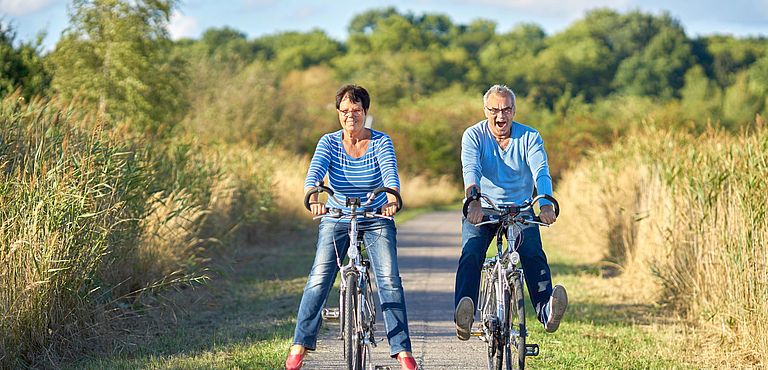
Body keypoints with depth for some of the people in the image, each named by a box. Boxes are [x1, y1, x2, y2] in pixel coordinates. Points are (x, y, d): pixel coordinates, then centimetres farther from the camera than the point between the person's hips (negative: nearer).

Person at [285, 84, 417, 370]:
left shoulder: (381, 142, -9)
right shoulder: (329, 142, -7)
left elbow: (390, 173, -26)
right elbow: (314, 172, -23)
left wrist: (392, 198, -48)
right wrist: (312, 197, -45)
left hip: (376, 220, -1)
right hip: (337, 219, 1)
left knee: (389, 280, -14)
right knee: (319, 279, -12)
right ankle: (299, 346, -6)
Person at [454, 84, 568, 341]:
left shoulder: (529, 137, -3)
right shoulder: (474, 135, -5)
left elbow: (541, 172, -19)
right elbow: (471, 169, -23)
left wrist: (546, 203, -40)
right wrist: (474, 200, -45)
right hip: (481, 211, -1)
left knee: (533, 254, -26)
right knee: (470, 255, -26)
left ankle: (547, 311, -37)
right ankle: (464, 316, -41)